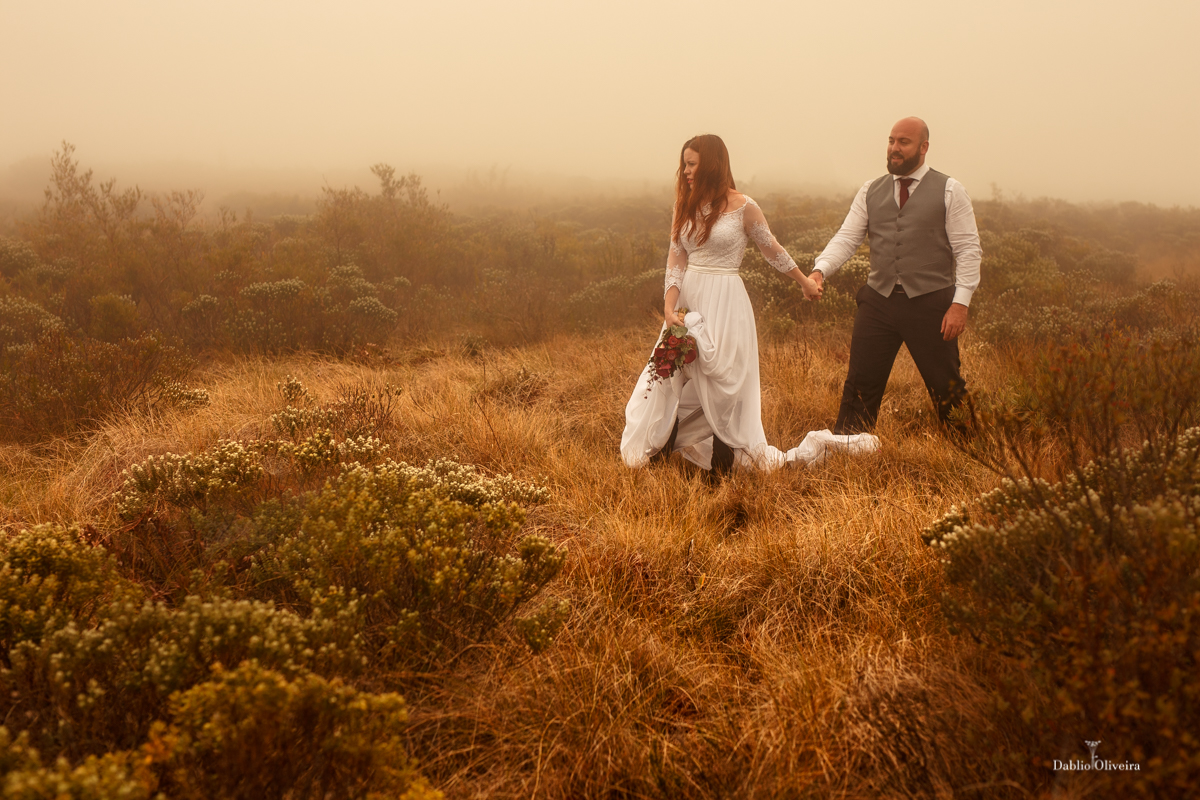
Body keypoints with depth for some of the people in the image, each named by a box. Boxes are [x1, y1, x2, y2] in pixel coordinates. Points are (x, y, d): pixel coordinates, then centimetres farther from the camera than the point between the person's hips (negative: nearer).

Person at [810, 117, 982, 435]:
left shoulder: (949, 191, 1)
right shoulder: (871, 191, 11)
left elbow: (968, 250, -2)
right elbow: (847, 237, 5)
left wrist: (960, 303, -12)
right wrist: (820, 269, -14)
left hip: (930, 303, -3)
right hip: (878, 301, 3)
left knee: (947, 388, 2)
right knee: (860, 384, 6)